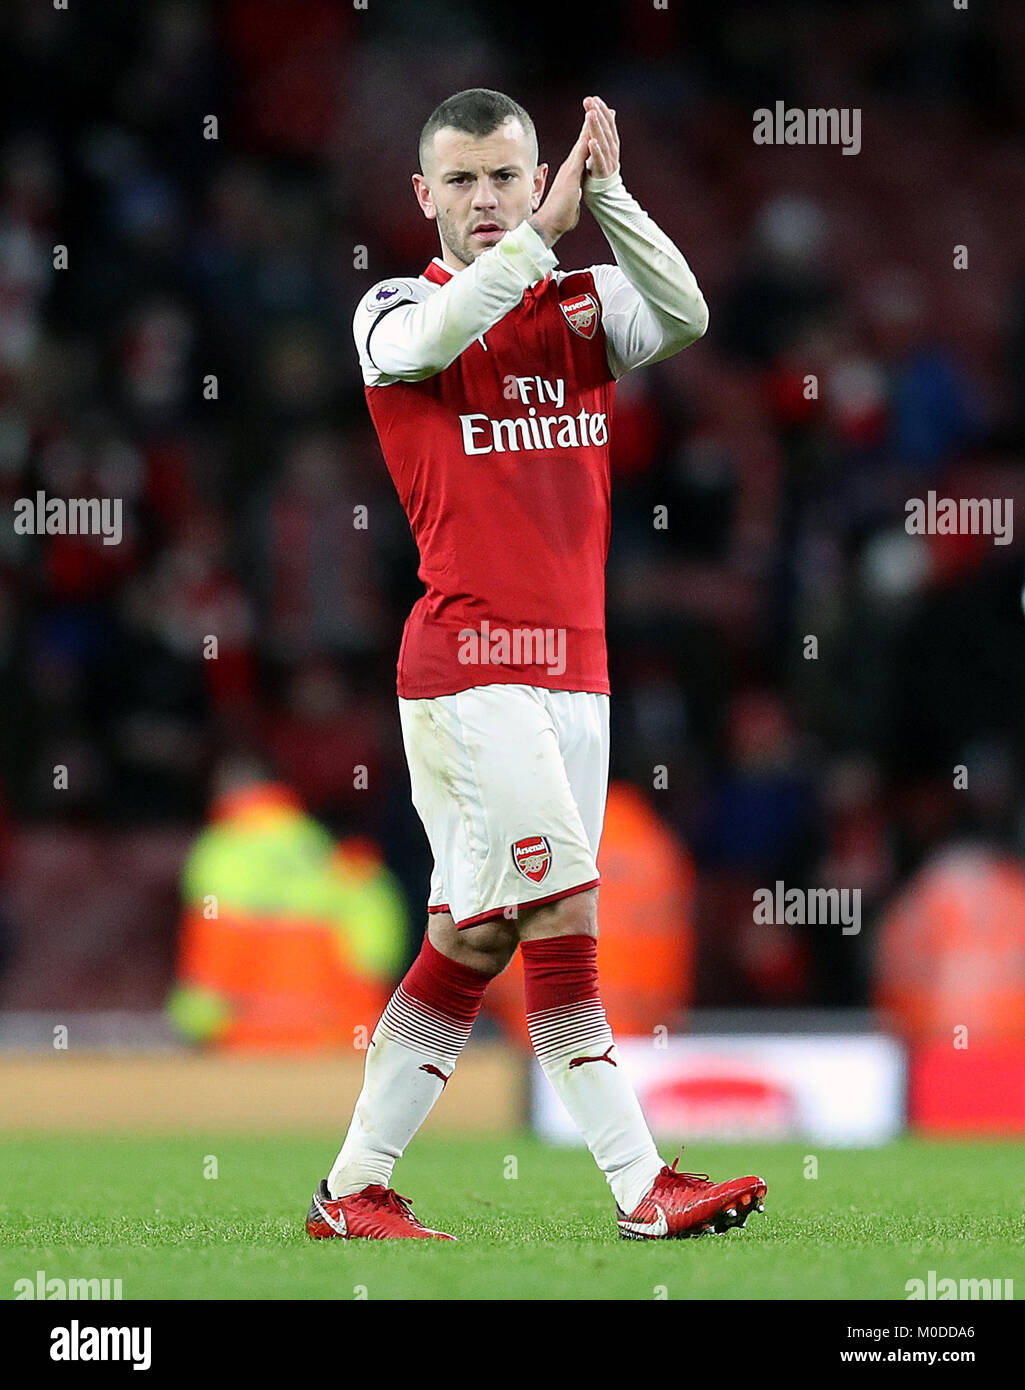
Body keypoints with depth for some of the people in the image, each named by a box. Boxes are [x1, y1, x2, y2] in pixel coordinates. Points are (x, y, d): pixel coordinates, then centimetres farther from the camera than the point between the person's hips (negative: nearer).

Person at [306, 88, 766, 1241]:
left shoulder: (584, 304, 13)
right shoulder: (397, 311, 2)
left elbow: (684, 315, -8)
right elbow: (436, 338, -23)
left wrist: (606, 198, -17)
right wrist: (543, 231, -23)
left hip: (573, 662, 5)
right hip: (467, 660, -5)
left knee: (479, 937, 5)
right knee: (563, 916, -14)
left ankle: (353, 1190, 11)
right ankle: (640, 1188, -13)